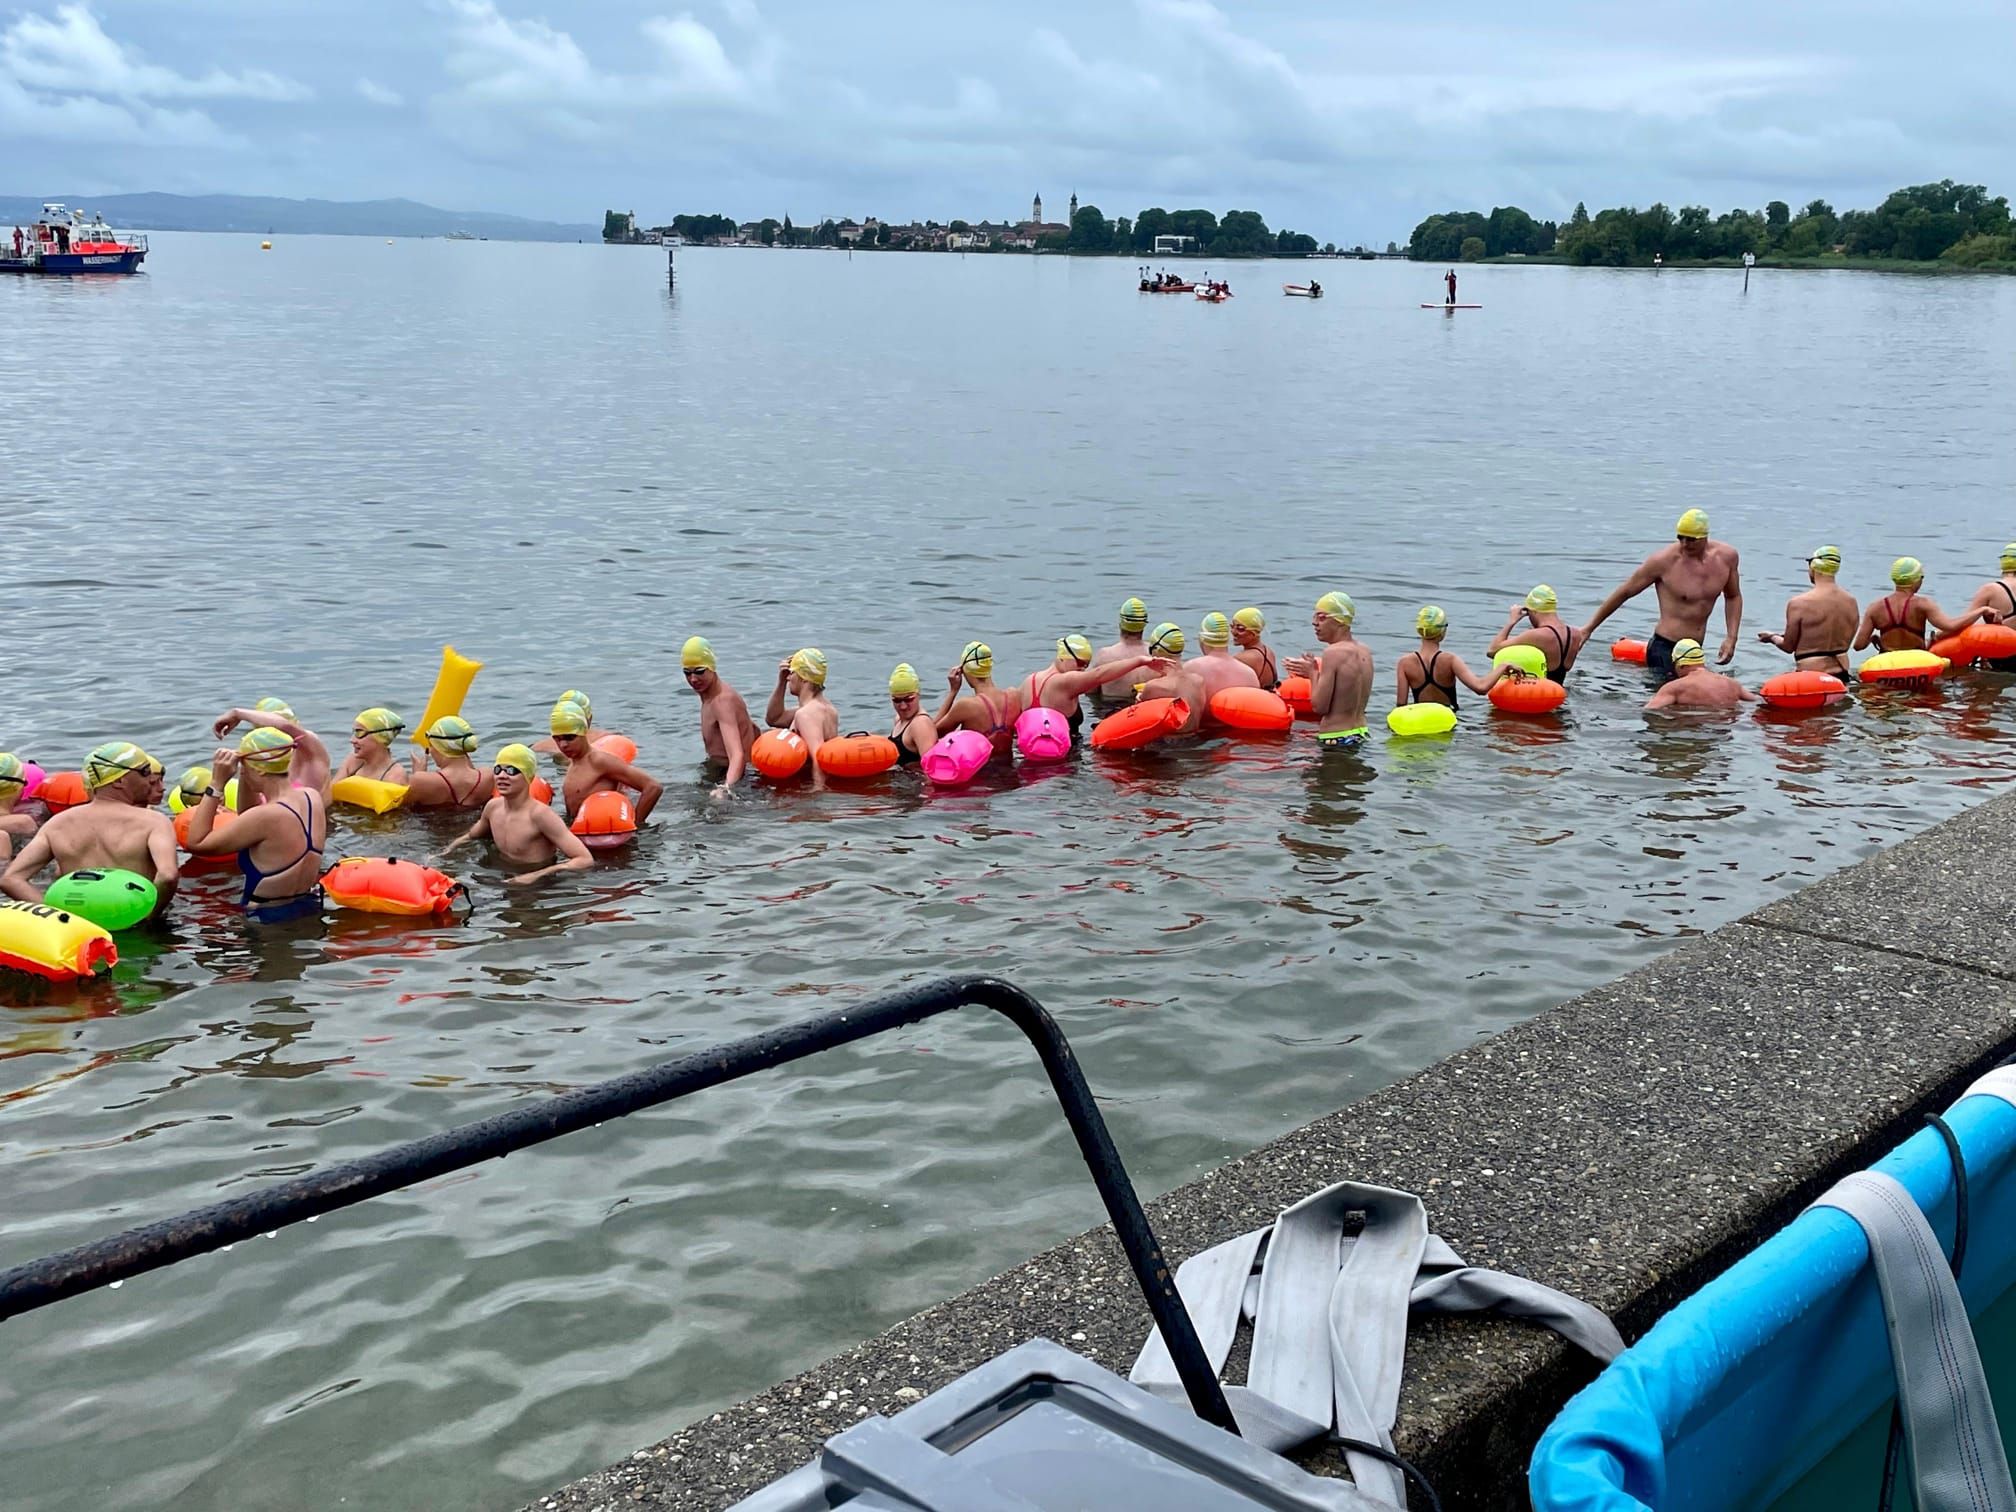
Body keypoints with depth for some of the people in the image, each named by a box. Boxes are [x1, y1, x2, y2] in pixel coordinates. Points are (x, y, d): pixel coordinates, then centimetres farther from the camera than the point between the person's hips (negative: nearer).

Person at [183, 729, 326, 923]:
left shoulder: (266, 817, -26)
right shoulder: (313, 798, -3)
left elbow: (196, 843, -15)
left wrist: (216, 784, -14)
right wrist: (245, 776, 3)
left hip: (269, 920, -8)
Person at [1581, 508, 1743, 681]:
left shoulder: (1726, 556, 0)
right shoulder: (1664, 561, -13)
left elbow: (1733, 597, 18)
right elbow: (1624, 593, -3)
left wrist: (1731, 638, 5)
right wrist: (1589, 629, 1)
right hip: (1665, 649, -6)